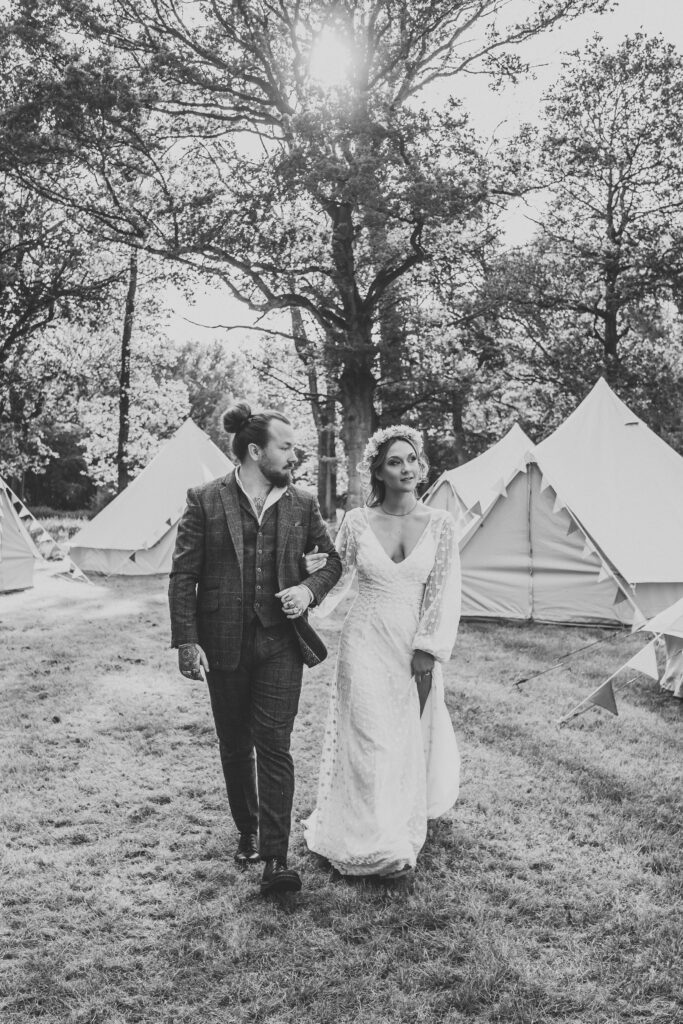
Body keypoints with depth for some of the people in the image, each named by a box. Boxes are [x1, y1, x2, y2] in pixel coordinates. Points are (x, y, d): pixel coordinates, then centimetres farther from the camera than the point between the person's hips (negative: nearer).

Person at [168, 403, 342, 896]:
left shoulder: (302, 503, 3)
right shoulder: (206, 501, -4)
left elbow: (332, 560, 13)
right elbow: (183, 576, -4)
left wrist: (309, 588, -7)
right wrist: (186, 641, -9)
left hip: (280, 639, 0)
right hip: (225, 643, 0)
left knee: (274, 743, -7)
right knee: (235, 745, 14)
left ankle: (277, 857, -2)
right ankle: (248, 832, 35)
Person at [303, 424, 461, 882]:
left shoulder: (440, 523, -3)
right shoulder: (357, 522, -3)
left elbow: (445, 593, -4)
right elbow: (339, 579, 7)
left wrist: (428, 651, -9)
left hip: (415, 647, 1)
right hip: (366, 642, -1)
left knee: (410, 740, 12)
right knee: (373, 740, -3)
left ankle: (405, 826, 35)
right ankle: (383, 847, 6)